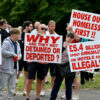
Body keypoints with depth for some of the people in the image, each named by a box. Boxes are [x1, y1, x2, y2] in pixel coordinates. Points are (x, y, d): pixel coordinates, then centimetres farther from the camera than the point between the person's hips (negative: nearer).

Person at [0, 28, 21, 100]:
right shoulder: (6, 42, -13)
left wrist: (19, 56, -1)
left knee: (12, 87, 13)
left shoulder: (17, 43, 13)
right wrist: (14, 54, -18)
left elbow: (19, 53, 23)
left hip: (14, 69, 8)